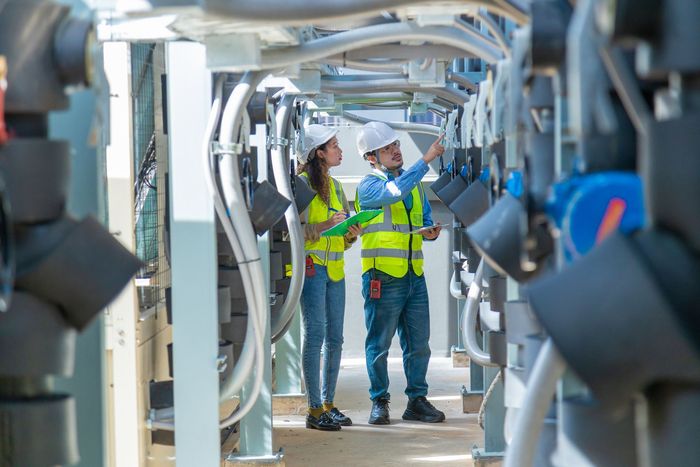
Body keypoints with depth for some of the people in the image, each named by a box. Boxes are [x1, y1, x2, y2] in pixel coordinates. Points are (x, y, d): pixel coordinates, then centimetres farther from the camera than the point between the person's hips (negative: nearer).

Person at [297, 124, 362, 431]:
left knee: (334, 337, 7)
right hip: (311, 266, -8)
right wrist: (326, 225, -20)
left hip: (334, 268, 8)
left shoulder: (334, 185, 17)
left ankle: (328, 404, 15)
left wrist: (352, 233, 1)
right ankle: (314, 410, -6)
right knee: (315, 335, -8)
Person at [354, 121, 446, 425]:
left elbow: (424, 220, 23)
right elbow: (395, 192, -26)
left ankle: (417, 400, 17)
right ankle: (379, 402, 11)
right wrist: (427, 159, -25)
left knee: (418, 343, 8)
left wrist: (430, 232, -2)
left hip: (414, 276, 6)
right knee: (379, 344, 1)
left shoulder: (414, 182, 16)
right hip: (383, 278, -6)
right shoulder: (368, 186, -5)